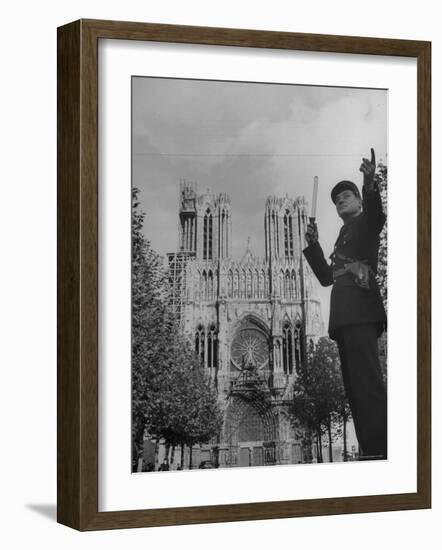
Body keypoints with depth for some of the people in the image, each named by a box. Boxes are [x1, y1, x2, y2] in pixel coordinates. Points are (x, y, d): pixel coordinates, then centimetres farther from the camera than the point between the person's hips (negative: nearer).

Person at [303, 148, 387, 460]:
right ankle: (371, 452, -6)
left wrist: (370, 185, -36)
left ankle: (380, 453, -32)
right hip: (344, 315, 9)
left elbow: (377, 214, -16)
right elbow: (327, 276, 29)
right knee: (356, 387, 0)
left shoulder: (366, 222, 10)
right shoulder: (343, 236, 33)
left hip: (360, 310, -9)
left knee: (367, 381, -22)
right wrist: (313, 245, 16)